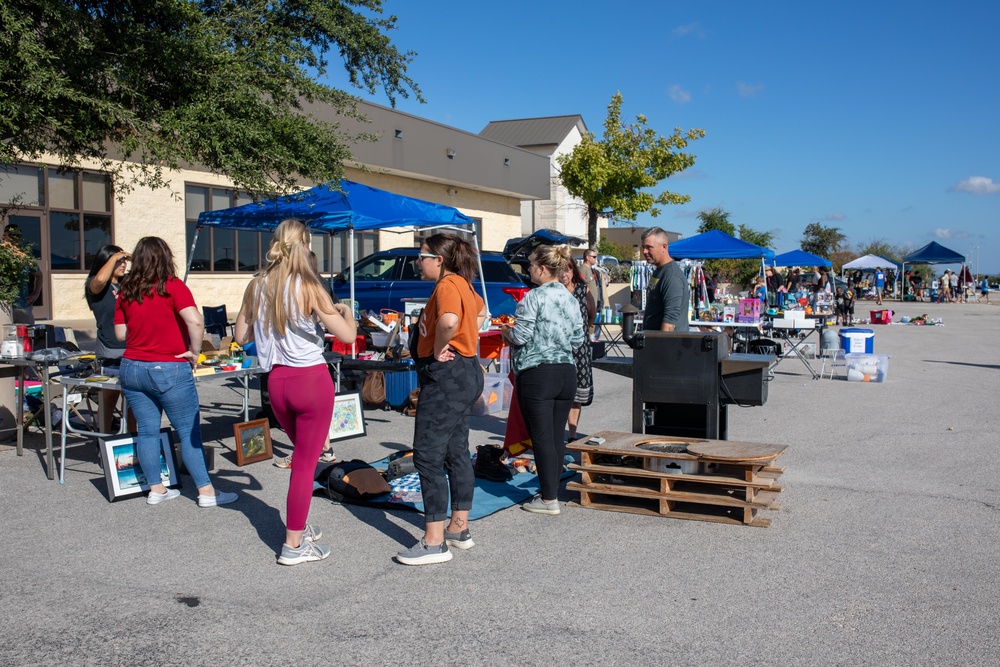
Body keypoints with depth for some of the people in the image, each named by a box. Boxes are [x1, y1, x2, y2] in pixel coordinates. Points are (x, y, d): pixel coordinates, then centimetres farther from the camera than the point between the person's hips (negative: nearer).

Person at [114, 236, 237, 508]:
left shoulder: (126, 291, 5)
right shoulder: (172, 286, -9)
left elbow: (121, 333, 9)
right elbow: (195, 321, -22)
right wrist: (194, 351, -10)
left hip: (132, 368, 5)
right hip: (169, 370, -5)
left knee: (147, 431, 11)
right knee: (189, 432, 1)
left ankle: (155, 489, 17)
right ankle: (206, 491, 3)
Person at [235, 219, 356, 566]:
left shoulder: (256, 286, 0)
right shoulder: (308, 288, -15)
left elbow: (241, 335, 10)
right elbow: (347, 335, -13)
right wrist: (346, 311, 7)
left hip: (276, 380, 6)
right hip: (312, 380, -6)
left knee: (303, 455, 25)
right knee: (306, 462, 5)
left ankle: (298, 527, 34)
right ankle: (293, 545, 11)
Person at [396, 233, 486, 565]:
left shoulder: (447, 285, -17)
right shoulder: (462, 284, 14)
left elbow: (449, 321, -38)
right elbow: (480, 311, 34)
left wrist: (438, 350, -20)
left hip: (447, 376, -11)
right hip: (466, 372, 11)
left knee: (428, 456, -7)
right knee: (456, 453, 16)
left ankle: (434, 542, -4)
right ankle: (459, 529, 26)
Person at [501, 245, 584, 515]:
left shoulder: (533, 297, -10)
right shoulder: (571, 299, 9)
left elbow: (520, 336, -12)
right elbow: (578, 340, 10)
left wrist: (506, 331, 8)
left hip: (537, 374, -7)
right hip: (567, 372, 7)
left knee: (542, 437, -1)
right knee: (557, 436, 12)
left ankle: (549, 500, 2)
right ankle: (552, 490, 21)